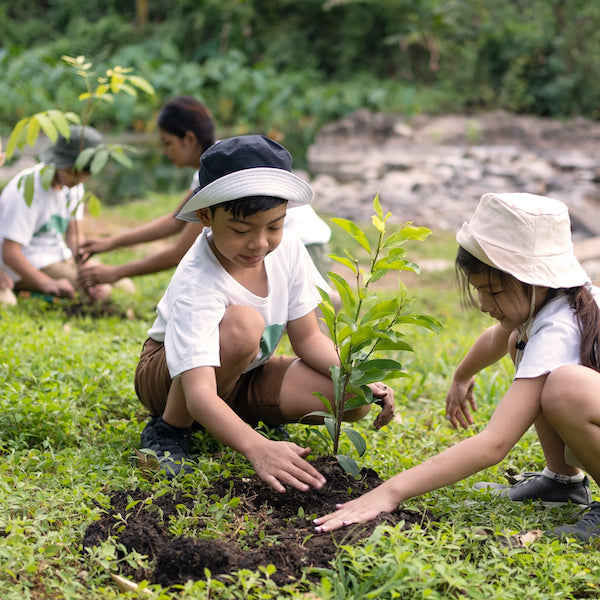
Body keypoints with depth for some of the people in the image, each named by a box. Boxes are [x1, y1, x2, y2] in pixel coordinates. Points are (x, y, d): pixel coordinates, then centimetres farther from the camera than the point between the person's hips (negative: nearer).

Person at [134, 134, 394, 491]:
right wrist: (258, 448, -62)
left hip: (244, 375, 6)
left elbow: (308, 338, -6)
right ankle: (168, 429, -16)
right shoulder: (197, 285, -35)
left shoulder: (288, 250, -16)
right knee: (242, 323, -38)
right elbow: (199, 392, -46)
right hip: (172, 376, -6)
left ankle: (238, 418, 6)